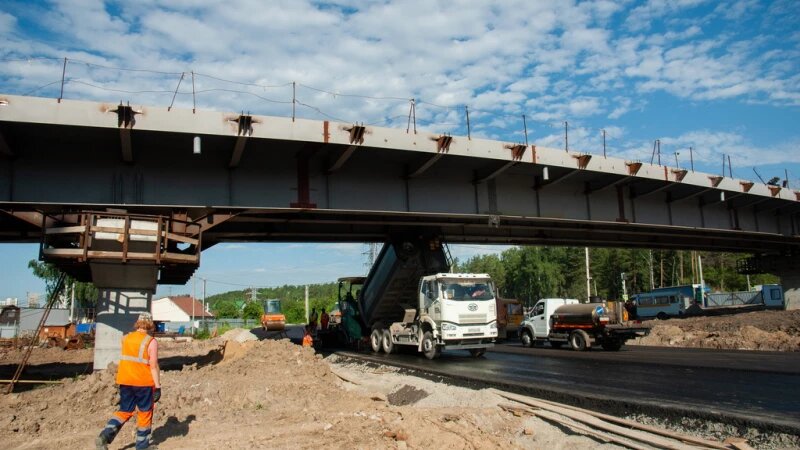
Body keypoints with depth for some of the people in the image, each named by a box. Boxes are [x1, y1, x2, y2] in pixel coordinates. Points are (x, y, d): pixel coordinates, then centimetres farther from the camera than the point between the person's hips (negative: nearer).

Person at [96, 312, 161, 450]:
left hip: (125, 381, 5)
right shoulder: (151, 342, -13)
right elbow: (154, 366, -14)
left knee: (124, 411, 16)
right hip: (143, 382, -5)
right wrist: (158, 387, -9)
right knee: (145, 413, 10)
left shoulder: (126, 338, 4)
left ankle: (104, 436, 0)